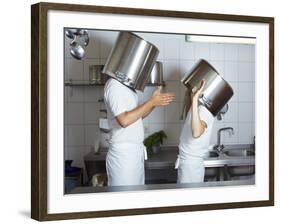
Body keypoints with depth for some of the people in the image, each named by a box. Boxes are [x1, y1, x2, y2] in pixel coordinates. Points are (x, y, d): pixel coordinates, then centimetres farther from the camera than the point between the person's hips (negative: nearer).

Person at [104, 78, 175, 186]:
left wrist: (154, 102, 3)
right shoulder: (114, 85, -14)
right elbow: (124, 120, -22)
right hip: (123, 154, -9)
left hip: (135, 151, 9)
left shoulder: (126, 85, 14)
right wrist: (151, 102, -16)